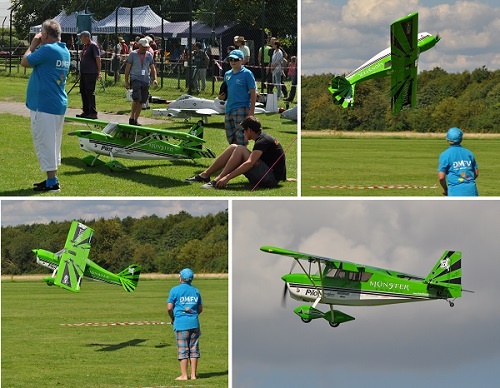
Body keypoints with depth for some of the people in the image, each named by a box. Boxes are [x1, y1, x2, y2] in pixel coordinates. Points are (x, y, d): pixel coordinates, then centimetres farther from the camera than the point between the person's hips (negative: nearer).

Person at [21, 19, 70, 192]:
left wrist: (34, 44, 3)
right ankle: (52, 179, 22)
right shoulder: (65, 51, 11)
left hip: (43, 105, -9)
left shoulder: (47, 50, -18)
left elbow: (25, 61, -9)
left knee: (44, 142, -5)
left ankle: (51, 182, -6)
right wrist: (38, 45, 14)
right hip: (59, 104, 9)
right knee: (53, 143, 16)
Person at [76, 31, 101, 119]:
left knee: (90, 93, -9)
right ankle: (86, 112, 20)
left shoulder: (93, 46, -10)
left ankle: (93, 113, -6)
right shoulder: (85, 46, 17)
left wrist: (99, 72, -14)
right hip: (83, 73, 10)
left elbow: (98, 58, -12)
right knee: (83, 92, 12)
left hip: (91, 73, -10)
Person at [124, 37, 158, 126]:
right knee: (137, 98, -21)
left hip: (145, 80, 4)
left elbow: (152, 68, 16)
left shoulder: (149, 55, 12)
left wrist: (154, 79, 0)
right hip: (135, 79, -4)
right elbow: (127, 68, 3)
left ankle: (135, 120, 12)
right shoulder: (133, 54, 1)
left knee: (141, 101, 3)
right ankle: (132, 117, -7)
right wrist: (126, 81, -1)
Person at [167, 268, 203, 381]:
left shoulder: (175, 290, -4)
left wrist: (173, 319, 9)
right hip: (194, 323, 4)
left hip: (181, 324, -4)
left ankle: (184, 375, 0)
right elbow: (200, 308, 13)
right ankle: (193, 374, 8)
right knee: (194, 349, 7)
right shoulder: (196, 291, 9)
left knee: (183, 349, -1)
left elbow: (169, 308, -7)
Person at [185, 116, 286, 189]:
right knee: (233, 147, 6)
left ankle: (218, 181, -23)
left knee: (240, 149, -19)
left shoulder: (262, 141, -17)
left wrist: (227, 177, -32)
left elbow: (250, 163, -28)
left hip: (270, 178, -10)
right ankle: (205, 175, 2)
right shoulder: (263, 137, 14)